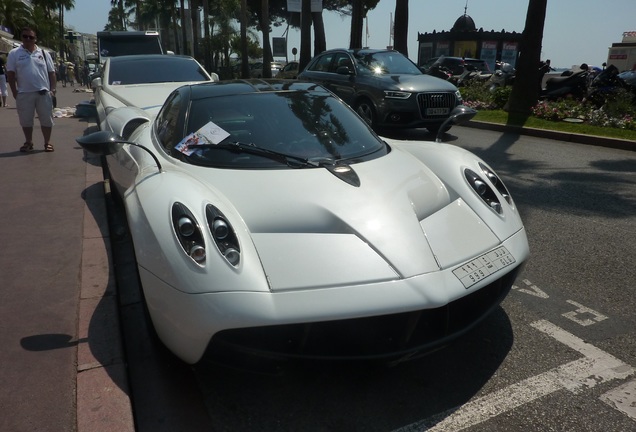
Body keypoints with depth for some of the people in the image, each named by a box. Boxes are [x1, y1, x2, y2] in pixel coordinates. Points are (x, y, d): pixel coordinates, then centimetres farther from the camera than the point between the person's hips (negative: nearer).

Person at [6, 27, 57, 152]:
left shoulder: (44, 53, 8)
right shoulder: (14, 53, 4)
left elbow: (52, 73, 8)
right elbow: (10, 74, 2)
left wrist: (52, 89, -2)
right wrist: (14, 92, -4)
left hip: (44, 92, 0)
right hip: (24, 93, 0)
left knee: (46, 119, 3)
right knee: (26, 120, 6)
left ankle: (47, 142, 14)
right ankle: (28, 142, 19)